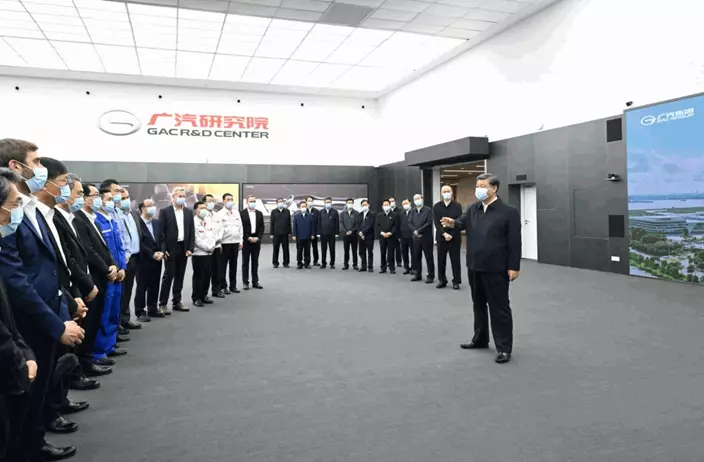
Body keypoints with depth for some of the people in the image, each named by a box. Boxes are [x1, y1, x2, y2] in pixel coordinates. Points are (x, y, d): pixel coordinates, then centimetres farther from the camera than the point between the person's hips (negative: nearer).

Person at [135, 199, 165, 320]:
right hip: (144, 260, -6)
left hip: (157, 260, 6)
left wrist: (161, 252, -6)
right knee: (142, 287, 2)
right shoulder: (137, 223, -10)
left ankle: (152, 309, 22)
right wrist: (152, 254, -16)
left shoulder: (157, 223, 13)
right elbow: (139, 242, -14)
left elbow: (162, 239, 11)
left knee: (154, 286, 12)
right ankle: (140, 312, 10)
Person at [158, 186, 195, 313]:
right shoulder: (165, 211, -4)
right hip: (170, 248, -4)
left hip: (184, 248, 4)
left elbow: (191, 231, 8)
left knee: (180, 276, 9)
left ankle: (177, 302, 18)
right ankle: (163, 304, 5)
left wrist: (190, 248, -1)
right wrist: (163, 249, -13)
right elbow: (160, 232, -6)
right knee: (168, 276, -2)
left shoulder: (189, 212, 9)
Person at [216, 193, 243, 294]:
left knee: (234, 265, 9)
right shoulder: (220, 214, -4)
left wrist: (240, 241, 9)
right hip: (225, 242, -4)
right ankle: (223, 286, 10)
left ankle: (233, 286, 18)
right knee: (223, 265, 2)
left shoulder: (237, 213, 11)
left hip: (235, 242, 5)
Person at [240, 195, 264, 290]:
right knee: (245, 262, 4)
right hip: (246, 241, -3)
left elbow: (262, 227, 7)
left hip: (256, 241, 3)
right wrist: (248, 238, -13)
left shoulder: (260, 214, 9)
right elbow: (240, 228, -6)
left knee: (255, 262, 8)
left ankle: (255, 282, 14)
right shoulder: (242, 213, -3)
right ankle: (245, 282, 9)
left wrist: (258, 238, -6)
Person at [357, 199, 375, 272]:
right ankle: (364, 266, 17)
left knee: (370, 252, 0)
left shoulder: (371, 214, -6)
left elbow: (370, 225, -14)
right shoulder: (360, 214, 13)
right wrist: (360, 233, -6)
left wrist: (363, 232, -15)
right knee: (361, 252, 7)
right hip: (361, 236, 6)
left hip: (369, 236, -5)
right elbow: (358, 224, 9)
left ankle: (370, 267, 7)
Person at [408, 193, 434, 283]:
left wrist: (419, 231, -16)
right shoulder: (413, 211, 12)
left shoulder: (428, 210, -5)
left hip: (426, 237, -5)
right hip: (416, 237, 5)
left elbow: (429, 223, -13)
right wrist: (414, 231, -10)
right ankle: (418, 275, 21)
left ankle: (430, 276, 4)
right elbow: (410, 223, 6)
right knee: (416, 257, 10)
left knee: (428, 257, -1)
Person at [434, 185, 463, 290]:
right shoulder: (436, 206, 5)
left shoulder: (457, 205, 0)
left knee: (455, 260, 2)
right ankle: (442, 280, 17)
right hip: (441, 237, 2)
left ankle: (456, 281, 11)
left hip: (454, 237, -2)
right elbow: (436, 223, -2)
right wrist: (444, 234, -15)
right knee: (441, 260, 6)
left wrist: (451, 235, -13)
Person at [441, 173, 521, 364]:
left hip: (496, 269, -6)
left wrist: (514, 267, -14)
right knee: (478, 304, 18)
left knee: (499, 308, 2)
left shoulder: (508, 212, -8)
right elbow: (463, 222, -1)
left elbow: (514, 242, -10)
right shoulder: (472, 209, 10)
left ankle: (504, 347, 11)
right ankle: (480, 339, 34)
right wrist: (453, 223, -25)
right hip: (474, 267, 6)